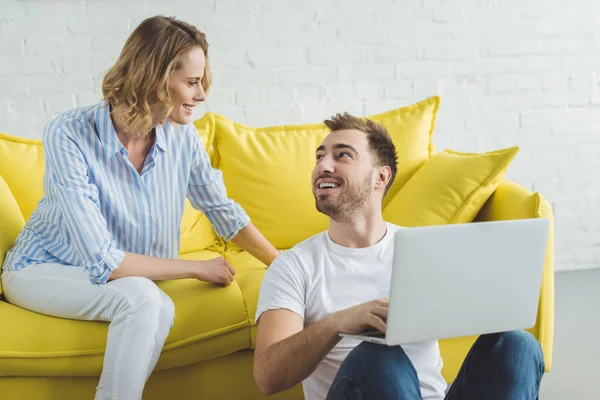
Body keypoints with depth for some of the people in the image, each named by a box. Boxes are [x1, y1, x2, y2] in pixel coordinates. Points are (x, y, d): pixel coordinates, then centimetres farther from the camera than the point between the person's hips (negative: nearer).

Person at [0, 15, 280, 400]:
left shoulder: (183, 137, -11)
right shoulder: (69, 135, -26)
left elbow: (224, 211, 8)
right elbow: (102, 262, -28)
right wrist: (198, 268, -21)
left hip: (131, 275, 5)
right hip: (43, 269, -4)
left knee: (159, 308, -29)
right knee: (143, 298, -33)